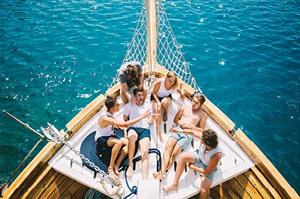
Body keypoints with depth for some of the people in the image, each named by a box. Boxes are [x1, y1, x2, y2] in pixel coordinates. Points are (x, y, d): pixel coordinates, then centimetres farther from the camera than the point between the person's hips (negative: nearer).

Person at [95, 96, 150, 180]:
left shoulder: (110, 113, -3)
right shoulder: (105, 118, -31)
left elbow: (117, 124, 19)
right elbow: (125, 124, -37)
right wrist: (142, 116, -32)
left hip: (110, 135, 8)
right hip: (101, 139, -8)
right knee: (119, 142, -38)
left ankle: (116, 164, -11)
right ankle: (110, 168, -21)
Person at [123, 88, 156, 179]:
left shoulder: (148, 105, 16)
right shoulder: (129, 106, 15)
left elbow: (150, 122, 14)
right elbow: (124, 120, 19)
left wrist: (152, 118, -10)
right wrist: (125, 131, 3)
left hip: (145, 130, 1)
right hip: (133, 128, 0)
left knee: (145, 152, -23)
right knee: (132, 138, -38)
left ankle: (144, 179, -33)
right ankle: (130, 163, -18)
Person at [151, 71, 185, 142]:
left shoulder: (175, 84, -19)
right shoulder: (159, 82, -28)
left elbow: (181, 84, 7)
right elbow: (154, 93, -14)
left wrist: (182, 92, -10)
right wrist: (158, 102, -28)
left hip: (167, 97, 2)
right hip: (156, 97, -1)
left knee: (164, 102, -38)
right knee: (158, 109, -33)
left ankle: (166, 113, -1)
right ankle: (159, 132, -32)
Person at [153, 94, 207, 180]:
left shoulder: (203, 115, 14)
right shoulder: (185, 107, 22)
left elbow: (201, 130, 10)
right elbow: (175, 119, 22)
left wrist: (190, 126, -4)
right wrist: (181, 123, 0)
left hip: (188, 134, -2)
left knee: (175, 152, -24)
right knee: (168, 147, -26)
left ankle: (161, 172, -27)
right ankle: (162, 173, -34)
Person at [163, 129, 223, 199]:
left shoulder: (216, 156, -40)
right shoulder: (205, 137, -29)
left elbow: (207, 172, -26)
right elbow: (193, 132, -10)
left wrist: (193, 168, -16)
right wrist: (179, 130, -4)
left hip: (207, 167, -5)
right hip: (199, 156, 5)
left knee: (204, 191, -21)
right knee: (182, 156, -19)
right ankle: (175, 185, -9)